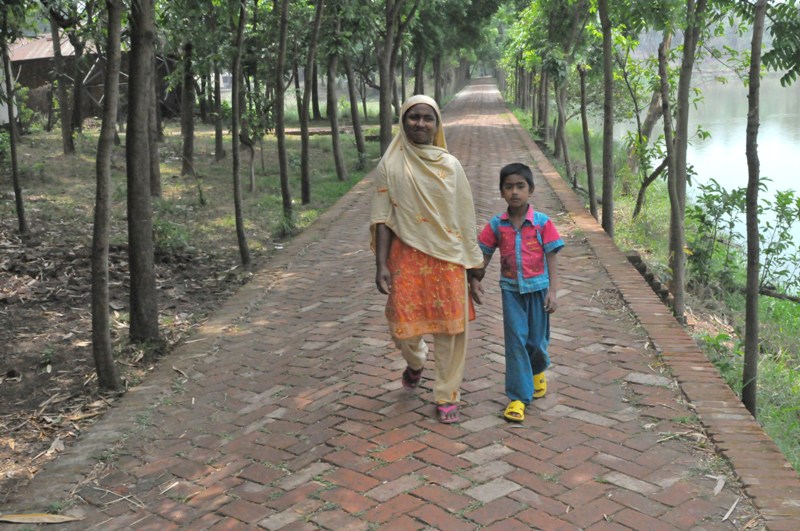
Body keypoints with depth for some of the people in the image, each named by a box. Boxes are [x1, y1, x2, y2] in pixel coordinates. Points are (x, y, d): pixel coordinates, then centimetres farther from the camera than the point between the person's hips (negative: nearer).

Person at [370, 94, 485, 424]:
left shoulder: (450, 165, 3)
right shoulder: (390, 165, 0)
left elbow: (465, 218, 5)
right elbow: (383, 218, -2)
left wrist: (473, 266, 4)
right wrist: (381, 265, -11)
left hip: (448, 258, 1)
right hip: (407, 258, -1)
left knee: (451, 329, 2)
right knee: (403, 327, -2)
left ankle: (447, 395, 21)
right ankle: (415, 362, 35)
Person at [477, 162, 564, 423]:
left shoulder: (542, 222, -7)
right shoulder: (496, 224, -2)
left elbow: (552, 258, -6)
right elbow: (484, 255, 6)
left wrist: (552, 291, -12)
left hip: (537, 287, -1)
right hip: (511, 289, 1)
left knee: (536, 340, 10)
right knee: (516, 340, -3)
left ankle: (538, 370, 45)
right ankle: (518, 397, 4)